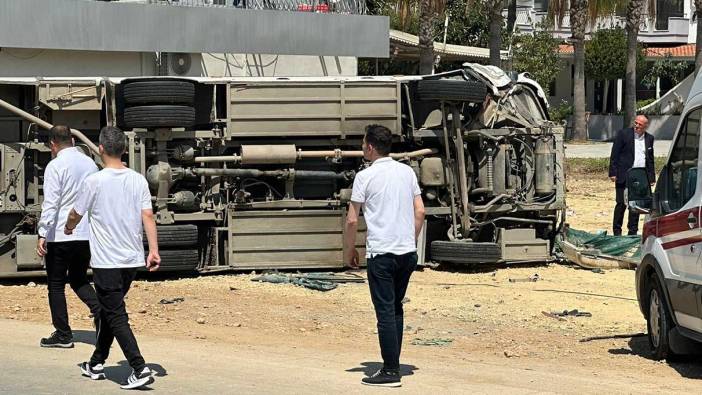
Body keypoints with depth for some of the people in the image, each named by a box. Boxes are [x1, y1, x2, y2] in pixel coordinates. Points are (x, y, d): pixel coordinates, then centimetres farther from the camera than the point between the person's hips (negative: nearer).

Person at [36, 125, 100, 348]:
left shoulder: (55, 166, -11)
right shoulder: (90, 164, 8)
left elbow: (50, 204, -17)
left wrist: (42, 235, -16)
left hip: (60, 235, -6)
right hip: (87, 235, 6)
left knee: (56, 285, 6)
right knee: (78, 279, 20)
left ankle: (63, 335, 9)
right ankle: (100, 310, -5)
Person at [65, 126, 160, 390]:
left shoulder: (94, 182, -11)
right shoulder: (138, 180, 2)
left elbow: (75, 215, 2)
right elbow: (148, 216, -3)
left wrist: (69, 228, 23)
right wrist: (153, 250, -4)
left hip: (106, 261, -6)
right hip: (133, 259, 6)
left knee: (116, 316, -5)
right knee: (109, 310, 20)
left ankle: (140, 369, -16)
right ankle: (96, 364, 30)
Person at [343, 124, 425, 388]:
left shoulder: (365, 176, -7)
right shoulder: (407, 172, 9)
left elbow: (352, 220, -6)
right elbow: (420, 212, 10)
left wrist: (349, 250, 7)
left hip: (381, 253, -6)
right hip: (408, 252, 6)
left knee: (385, 311, -4)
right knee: (396, 309, 16)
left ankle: (390, 372, -4)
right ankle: (393, 364, 18)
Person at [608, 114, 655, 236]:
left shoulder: (649, 138, 12)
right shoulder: (623, 134, -2)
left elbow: (650, 160, 18)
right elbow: (614, 154, -3)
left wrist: (652, 177, 13)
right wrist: (613, 173, -9)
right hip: (624, 176, -4)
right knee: (621, 204, -2)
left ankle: (633, 231, 13)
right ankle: (617, 231, 5)